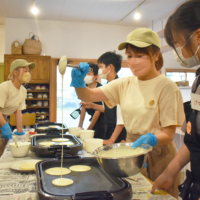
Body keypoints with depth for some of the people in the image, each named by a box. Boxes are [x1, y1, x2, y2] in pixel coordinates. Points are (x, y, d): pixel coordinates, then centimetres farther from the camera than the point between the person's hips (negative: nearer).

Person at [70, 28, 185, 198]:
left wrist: (150, 139, -33)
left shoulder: (167, 87, -14)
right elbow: (89, 96, -3)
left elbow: (168, 134, -14)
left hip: (158, 158, -5)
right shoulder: (125, 84, 1)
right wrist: (78, 82, -22)